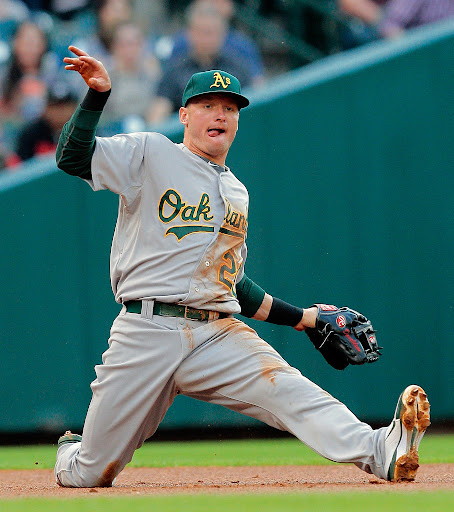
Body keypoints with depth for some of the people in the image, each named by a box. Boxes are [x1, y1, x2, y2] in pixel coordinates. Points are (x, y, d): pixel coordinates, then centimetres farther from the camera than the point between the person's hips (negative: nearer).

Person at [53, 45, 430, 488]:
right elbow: (72, 158, -10)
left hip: (217, 335, 4)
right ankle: (72, 453, 37)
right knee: (91, 475, -1)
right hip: (147, 332, -3)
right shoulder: (149, 154, 5)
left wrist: (300, 317, 27)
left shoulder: (237, 193, 23)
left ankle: (378, 452, -48)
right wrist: (98, 94, -20)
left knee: (283, 386, -27)